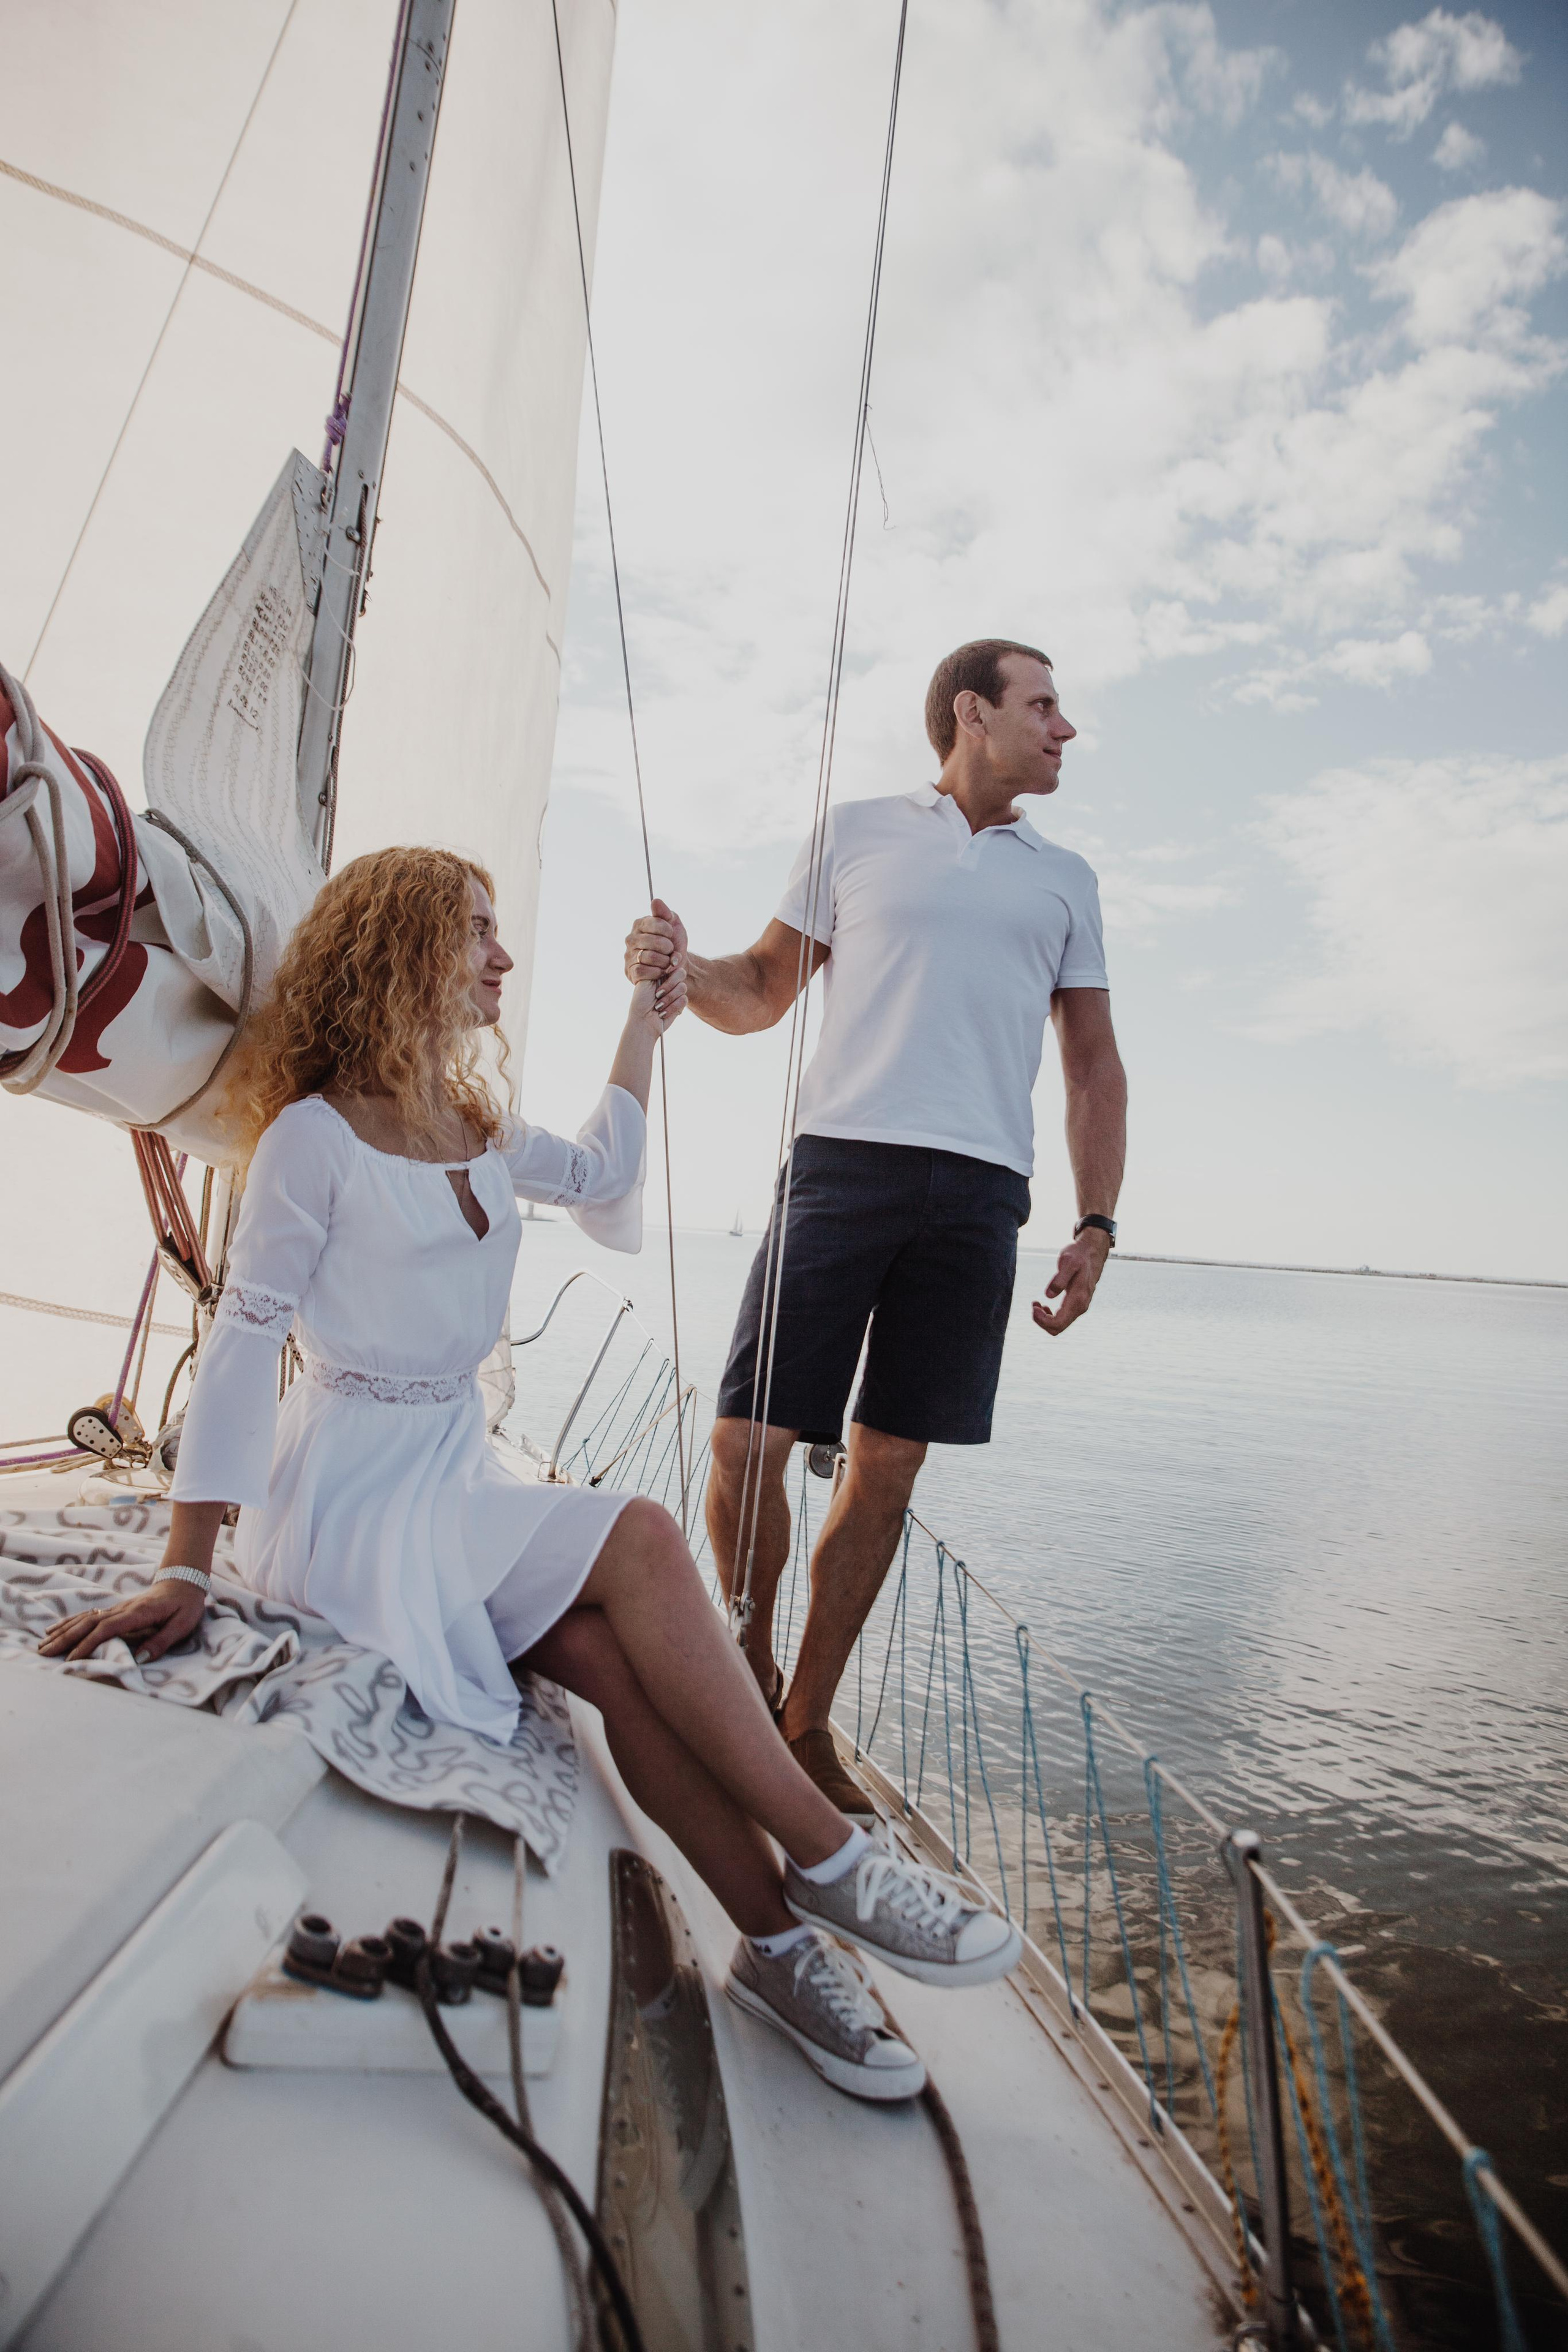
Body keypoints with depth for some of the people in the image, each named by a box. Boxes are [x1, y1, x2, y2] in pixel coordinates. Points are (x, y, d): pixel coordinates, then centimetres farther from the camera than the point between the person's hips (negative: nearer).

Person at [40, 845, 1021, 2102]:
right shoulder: (315, 1136, -10)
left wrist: (645, 1024, 23)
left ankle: (780, 1943, -14)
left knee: (615, 1653, -22)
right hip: (355, 1490, -6)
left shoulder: (479, 1127, 10)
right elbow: (241, 1343, -12)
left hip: (462, 1465, 6)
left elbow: (602, 1175, 23)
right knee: (640, 1541, -26)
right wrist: (185, 1573, -16)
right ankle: (831, 1861, -17)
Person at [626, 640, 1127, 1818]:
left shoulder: (1066, 880, 21)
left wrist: (1097, 1223, 7)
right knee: (748, 1441, -8)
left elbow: (1096, 1065, 18)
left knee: (888, 1465, 1)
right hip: (843, 1159, -1)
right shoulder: (857, 834, 15)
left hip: (980, 1191, 2)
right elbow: (764, 992, 16)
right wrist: (684, 967, -6)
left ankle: (806, 1719, 16)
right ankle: (748, 1670, 18)